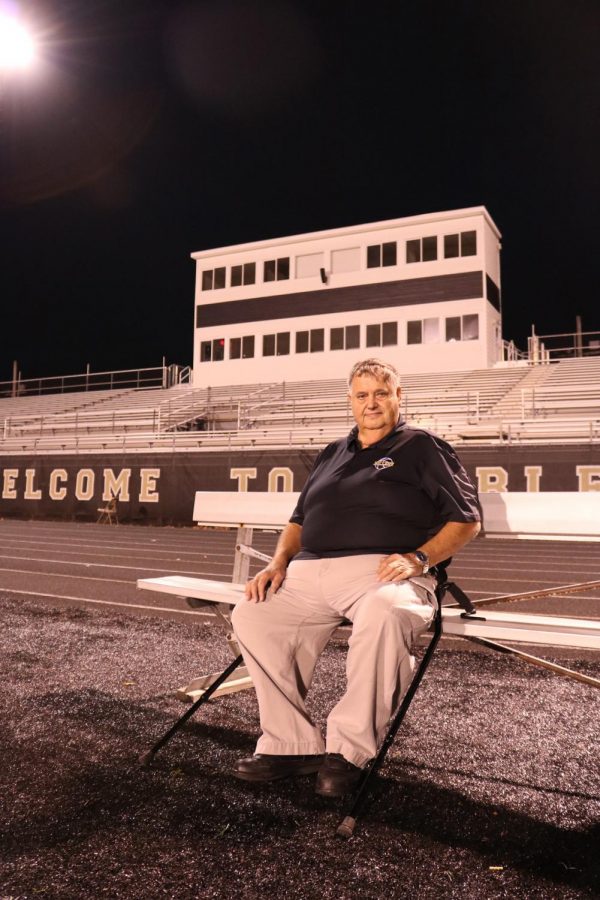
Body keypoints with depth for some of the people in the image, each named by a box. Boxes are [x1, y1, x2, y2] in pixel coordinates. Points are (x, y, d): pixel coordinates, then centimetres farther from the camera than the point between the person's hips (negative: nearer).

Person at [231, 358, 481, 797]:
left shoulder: (423, 447, 11)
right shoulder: (333, 454, 28)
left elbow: (466, 519, 4)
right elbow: (300, 520, 30)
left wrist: (419, 558, -12)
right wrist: (279, 563, 11)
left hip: (380, 572, -5)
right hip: (309, 572, 6)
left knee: (383, 616, -38)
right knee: (251, 615, -17)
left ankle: (349, 750, -20)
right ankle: (292, 744, -9)